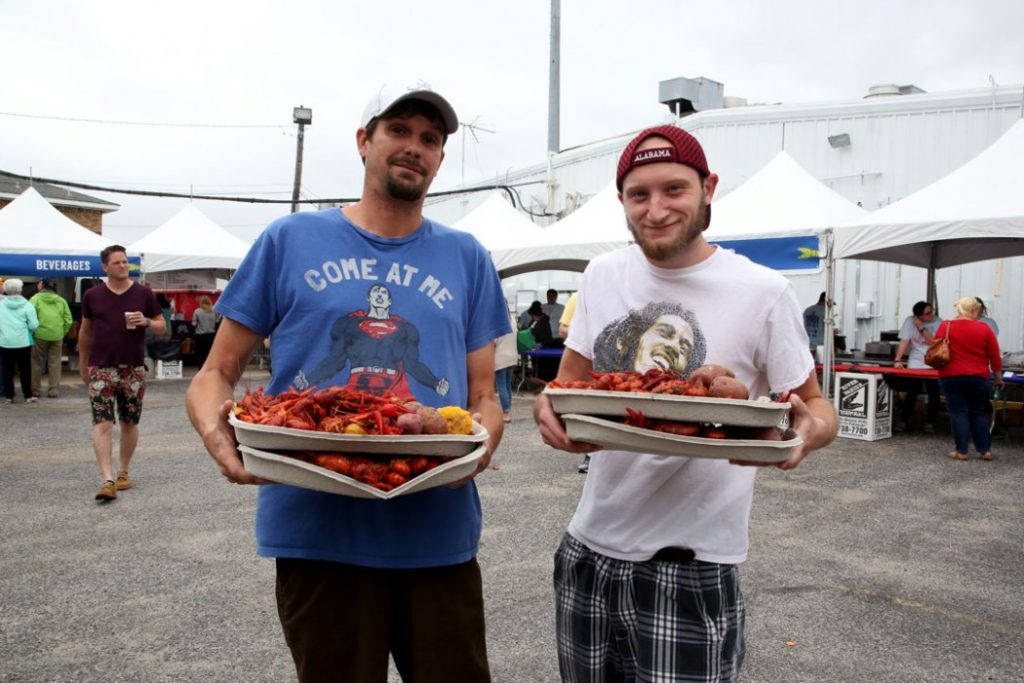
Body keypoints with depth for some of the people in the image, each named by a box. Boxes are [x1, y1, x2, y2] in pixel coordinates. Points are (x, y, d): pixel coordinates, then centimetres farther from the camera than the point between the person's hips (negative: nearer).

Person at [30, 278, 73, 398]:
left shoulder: (36, 299, -3)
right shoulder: (61, 300, 8)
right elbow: (68, 320, 6)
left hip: (40, 335, -3)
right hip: (57, 336, 3)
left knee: (36, 363, 9)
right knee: (55, 363, 8)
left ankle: (35, 390, 15)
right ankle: (54, 390, 8)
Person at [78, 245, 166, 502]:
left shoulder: (143, 293, 2)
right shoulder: (92, 296, 4)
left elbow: (161, 326, 6)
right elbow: (85, 331, 14)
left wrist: (146, 322, -15)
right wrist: (83, 364, 18)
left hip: (134, 369, 1)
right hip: (101, 369, -1)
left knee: (130, 424, 10)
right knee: (102, 424, -10)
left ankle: (123, 472, 26)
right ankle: (108, 480, -12)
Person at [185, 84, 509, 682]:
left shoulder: (467, 258, 8)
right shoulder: (290, 241, 4)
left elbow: (484, 397, 9)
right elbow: (216, 373, 6)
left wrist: (481, 443, -14)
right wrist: (215, 430, -16)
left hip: (438, 532, 2)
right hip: (316, 528, -1)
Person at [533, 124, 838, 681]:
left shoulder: (763, 293, -10)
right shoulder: (602, 275, 2)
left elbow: (815, 406, 0)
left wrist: (808, 431, -24)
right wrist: (545, 408, -13)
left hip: (692, 566, -4)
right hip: (589, 549, 5)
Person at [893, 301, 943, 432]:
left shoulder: (938, 323, -3)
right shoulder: (910, 321, -1)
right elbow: (904, 341, -6)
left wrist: (921, 328, -15)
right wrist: (898, 360, -15)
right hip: (915, 364, 0)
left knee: (933, 394, 0)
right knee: (911, 393, -2)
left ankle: (930, 423, 12)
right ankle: (903, 421, 7)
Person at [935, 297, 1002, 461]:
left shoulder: (944, 327, -4)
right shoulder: (984, 329, -4)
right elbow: (995, 358, 2)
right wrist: (998, 378, 12)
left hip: (951, 377, -1)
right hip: (978, 378, 1)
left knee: (958, 413, 4)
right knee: (979, 413, 13)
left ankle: (961, 451, 3)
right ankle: (985, 450, 14)